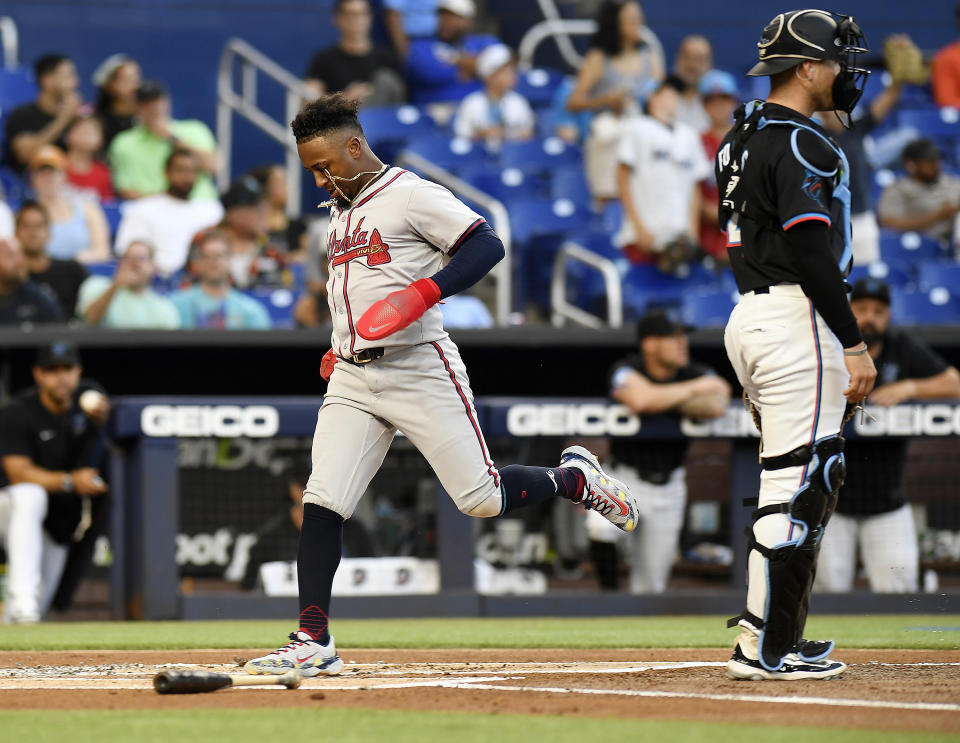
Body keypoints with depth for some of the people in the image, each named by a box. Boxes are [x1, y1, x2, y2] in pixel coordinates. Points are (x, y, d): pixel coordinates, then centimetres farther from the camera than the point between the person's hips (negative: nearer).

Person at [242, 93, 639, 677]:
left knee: (482, 499, -6)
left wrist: (426, 291, -29)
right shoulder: (341, 209, 18)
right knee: (322, 502, -7)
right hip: (353, 381, 7)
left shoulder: (412, 195, -8)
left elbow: (487, 246, -17)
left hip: (420, 371, -7)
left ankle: (574, 479, 23)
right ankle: (313, 641, -7)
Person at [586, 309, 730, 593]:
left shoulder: (696, 373, -5)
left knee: (650, 587, 5)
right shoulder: (626, 371, -14)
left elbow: (716, 406, -25)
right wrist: (695, 388, -25)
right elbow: (641, 399, -37)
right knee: (600, 526, -35)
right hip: (625, 478, -3)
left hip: (668, 487, 3)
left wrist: (669, 400, -22)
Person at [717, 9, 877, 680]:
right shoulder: (801, 144, -14)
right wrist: (854, 344, -19)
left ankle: (776, 632, 20)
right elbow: (811, 252, -20)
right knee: (798, 483, -8)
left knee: (811, 479, 17)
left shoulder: (745, 137, 17)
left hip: (750, 317, 10)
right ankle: (763, 648, -9)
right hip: (797, 322, -10)